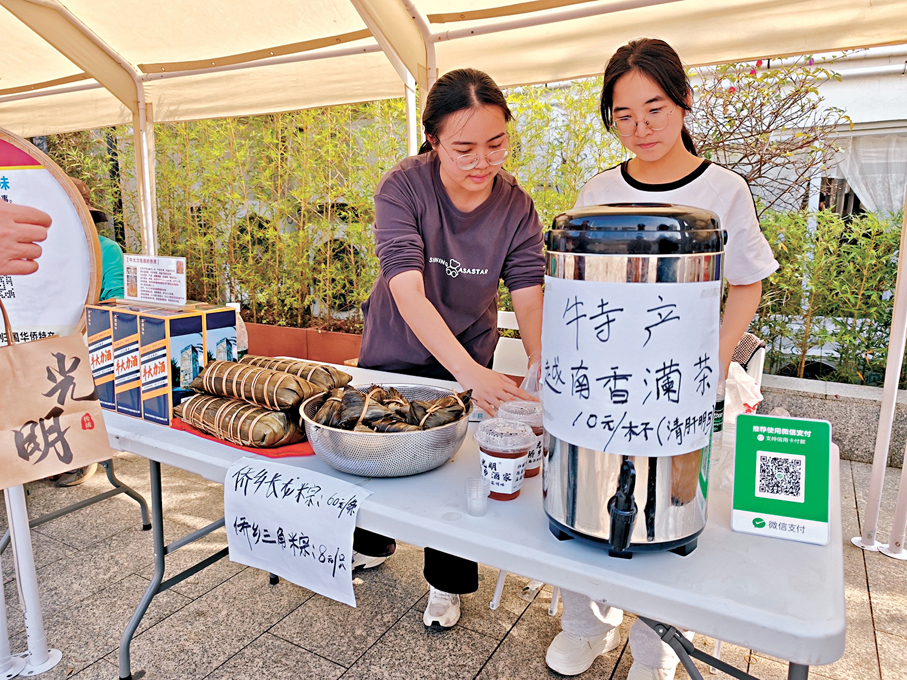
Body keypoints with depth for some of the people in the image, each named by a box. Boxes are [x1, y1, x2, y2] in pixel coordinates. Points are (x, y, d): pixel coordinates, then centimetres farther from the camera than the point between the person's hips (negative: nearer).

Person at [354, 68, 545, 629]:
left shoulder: (516, 207, -17)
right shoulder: (403, 187, -26)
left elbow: (529, 296, -24)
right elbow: (407, 292, -37)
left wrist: (541, 363, -45)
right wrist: (470, 372, -50)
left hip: (468, 356, 1)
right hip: (393, 350, 0)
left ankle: (449, 581, 36)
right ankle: (373, 545, 50)